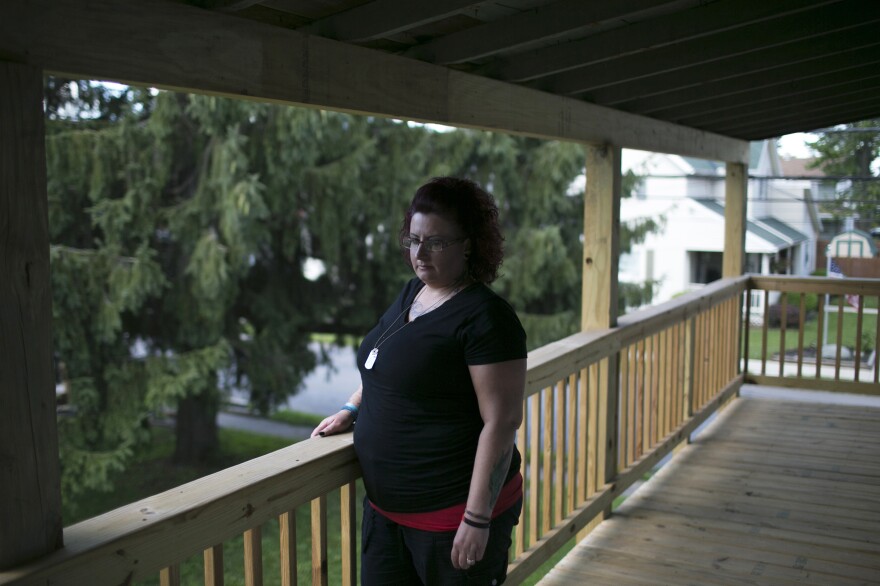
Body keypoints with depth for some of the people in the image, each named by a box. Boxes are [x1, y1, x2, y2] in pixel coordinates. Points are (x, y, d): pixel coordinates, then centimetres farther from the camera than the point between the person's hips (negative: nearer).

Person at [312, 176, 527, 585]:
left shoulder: (485, 316, -18)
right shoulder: (412, 292, 8)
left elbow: (501, 422, -21)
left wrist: (478, 520, -21)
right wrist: (351, 410, 13)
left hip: (451, 516, -8)